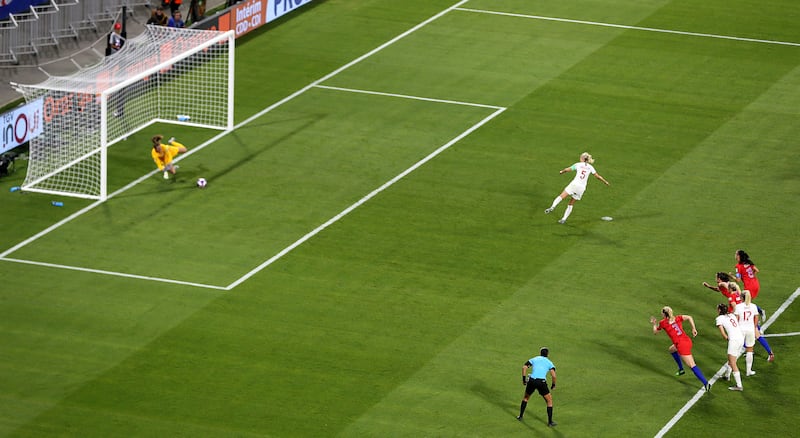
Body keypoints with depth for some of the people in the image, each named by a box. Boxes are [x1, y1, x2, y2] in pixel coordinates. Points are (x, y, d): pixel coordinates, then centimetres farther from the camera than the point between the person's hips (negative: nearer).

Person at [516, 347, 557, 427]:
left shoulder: (534, 359, 19)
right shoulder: (549, 363, 13)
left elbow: (524, 367, 4)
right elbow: (553, 375, -2)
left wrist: (524, 379, 11)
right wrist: (553, 385, 14)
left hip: (531, 381, 2)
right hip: (541, 382, -2)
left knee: (526, 397, 31)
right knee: (549, 401, 14)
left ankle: (520, 416, 37)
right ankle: (550, 422, 11)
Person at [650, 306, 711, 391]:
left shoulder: (662, 323, 2)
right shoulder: (677, 318, 14)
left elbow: (655, 332, 17)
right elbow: (689, 317, 2)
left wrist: (654, 324, 35)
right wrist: (694, 329, 3)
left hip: (682, 345, -7)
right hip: (687, 340, 7)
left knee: (692, 365, -9)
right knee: (672, 349, 35)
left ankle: (706, 383, -17)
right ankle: (681, 369, 42)